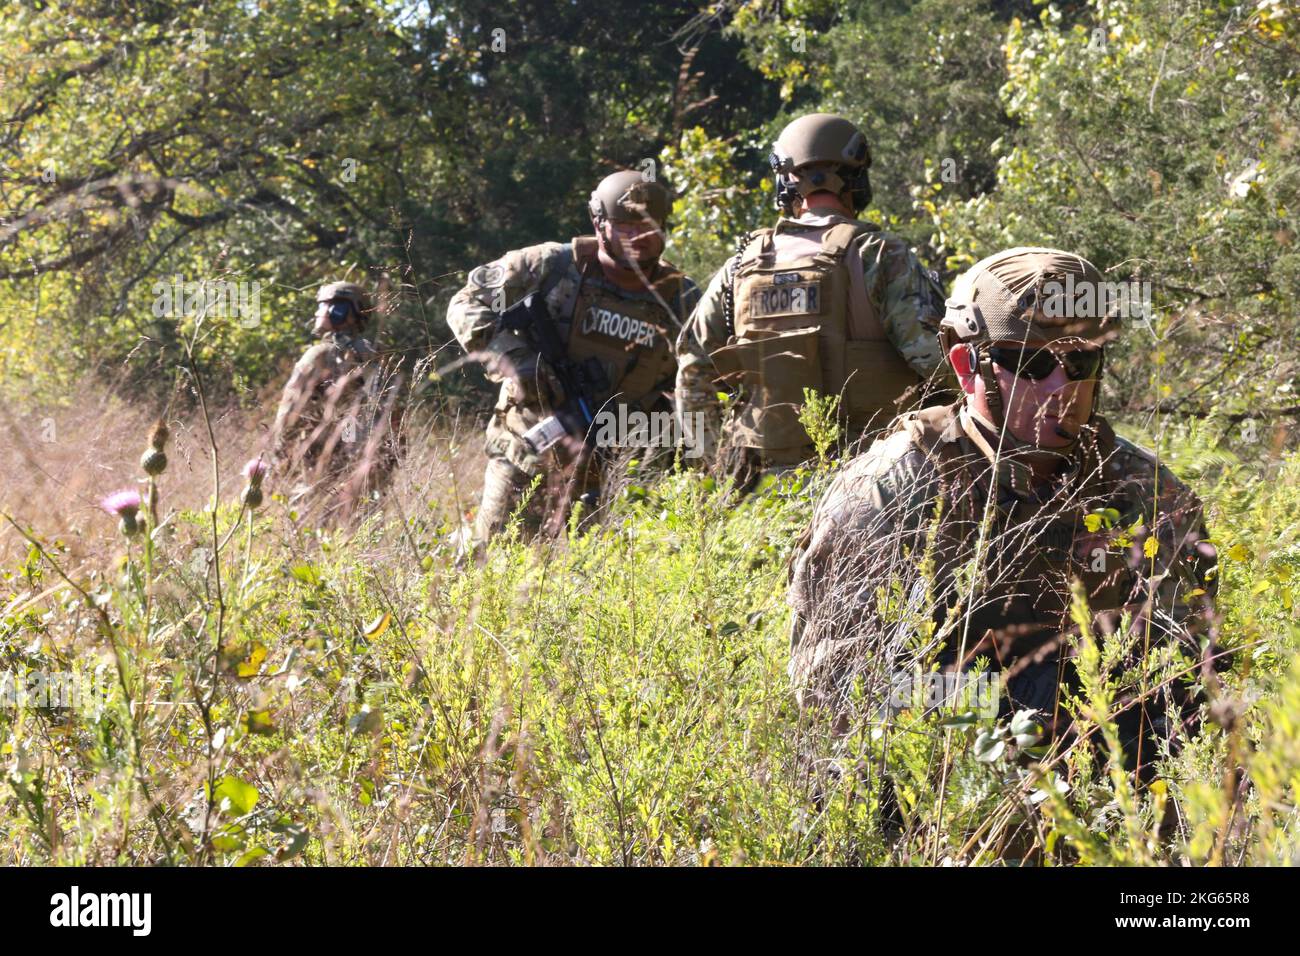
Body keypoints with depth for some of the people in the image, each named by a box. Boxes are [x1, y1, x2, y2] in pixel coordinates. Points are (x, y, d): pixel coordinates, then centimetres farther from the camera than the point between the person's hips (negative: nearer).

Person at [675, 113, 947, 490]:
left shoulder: (743, 265, 10)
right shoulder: (880, 256, -3)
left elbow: (692, 372, 13)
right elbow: (933, 356, -13)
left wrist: (717, 458, 19)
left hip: (765, 473, 4)